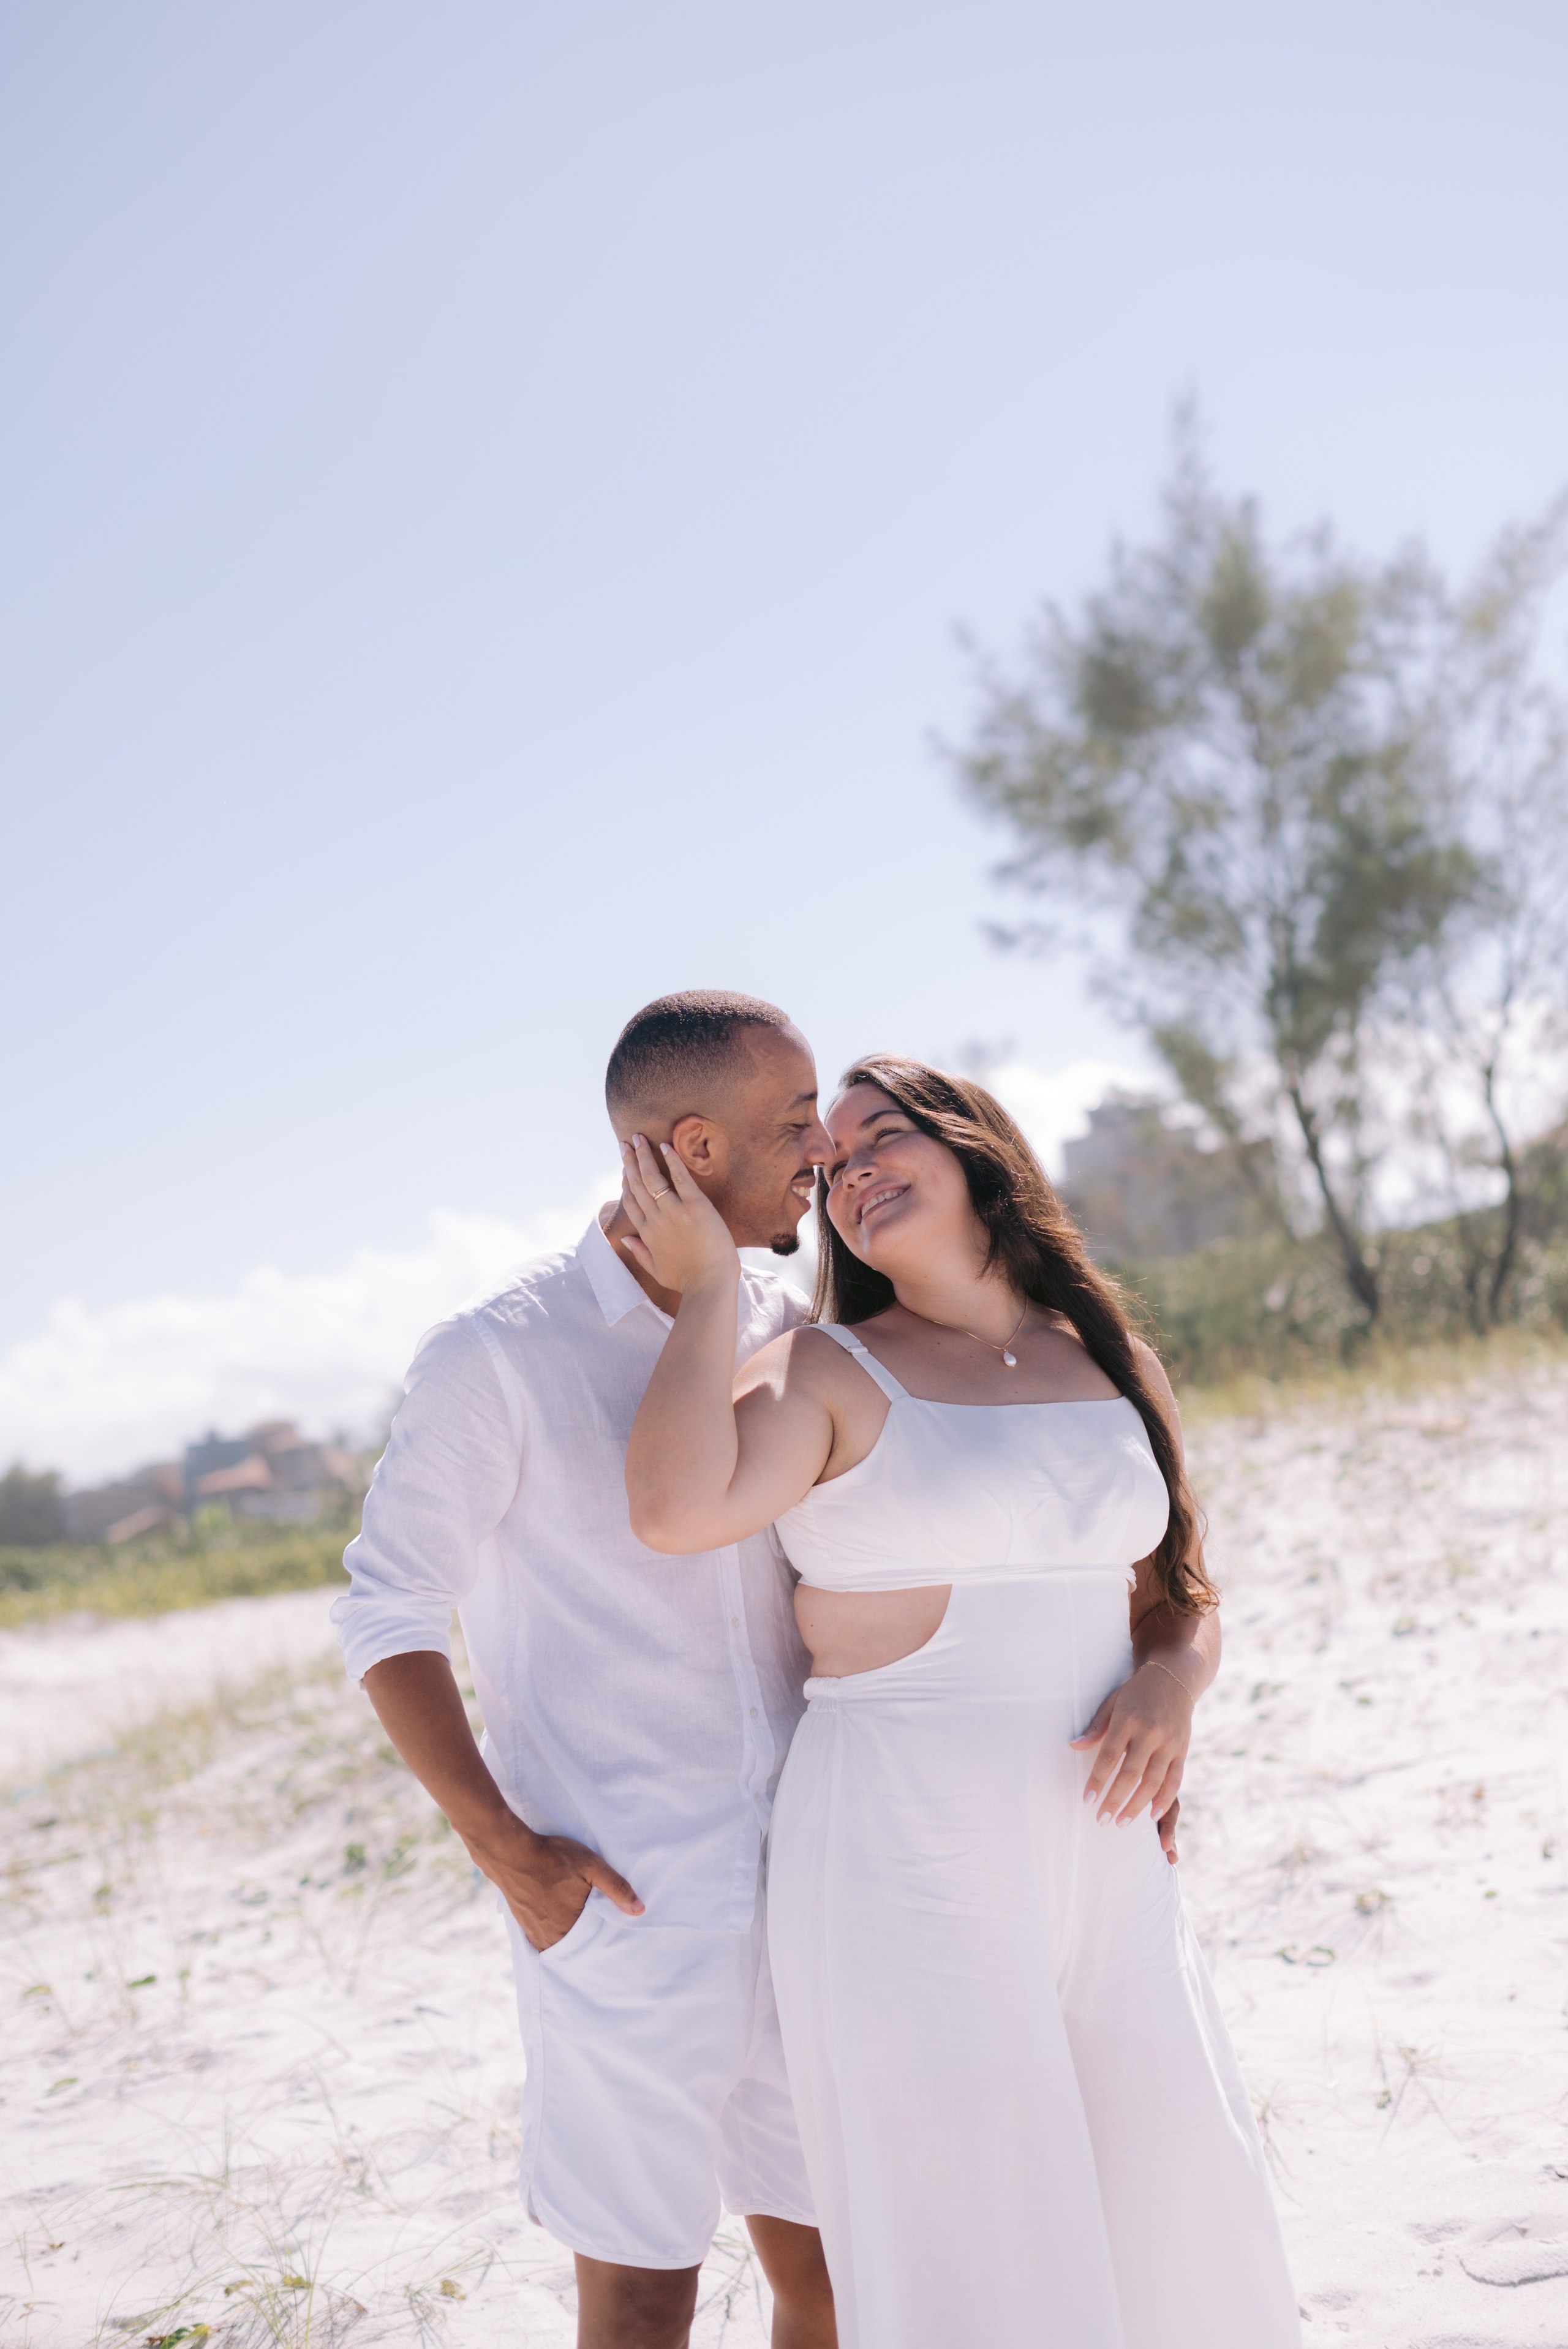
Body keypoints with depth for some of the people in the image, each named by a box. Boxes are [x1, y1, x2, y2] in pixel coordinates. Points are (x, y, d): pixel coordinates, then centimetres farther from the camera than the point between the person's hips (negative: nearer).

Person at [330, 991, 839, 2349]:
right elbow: (389, 1614, -4)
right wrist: (504, 1847, -12)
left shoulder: (792, 1342, 6)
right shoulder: (501, 1357, -9)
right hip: (623, 1915, -4)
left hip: (802, 1896, 5)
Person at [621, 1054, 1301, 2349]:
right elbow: (676, 1509, -24)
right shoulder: (829, 1372, -5)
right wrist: (709, 1283, -15)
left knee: (1182, 2225, 12)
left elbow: (1184, 1598, 16)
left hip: (1098, 1854, 5)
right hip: (904, 1863, -5)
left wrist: (1171, 1681, -7)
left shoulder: (1113, 1364, 10)